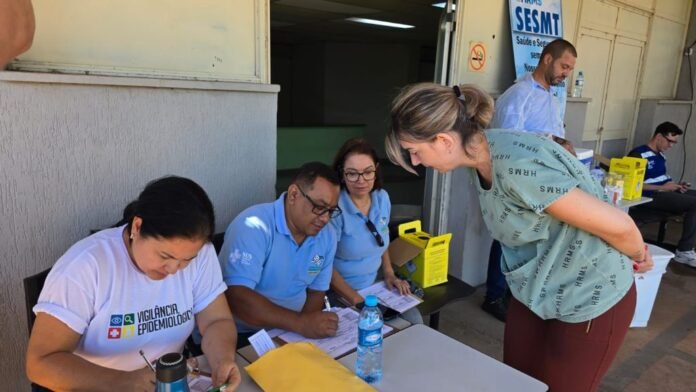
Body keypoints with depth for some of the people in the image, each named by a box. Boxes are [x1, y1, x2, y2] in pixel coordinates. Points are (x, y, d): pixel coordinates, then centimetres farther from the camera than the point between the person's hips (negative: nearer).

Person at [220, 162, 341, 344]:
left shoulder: (327, 235, -1)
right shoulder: (255, 226, -20)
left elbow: (316, 292, 8)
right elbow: (235, 296, -27)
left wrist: (308, 326, -11)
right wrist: (300, 324, -31)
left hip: (292, 333, 5)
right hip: (241, 335, -5)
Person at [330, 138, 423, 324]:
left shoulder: (382, 198, -1)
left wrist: (389, 273, 5)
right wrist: (357, 301, -22)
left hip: (375, 286, 6)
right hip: (340, 293, -6)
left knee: (414, 321, -7)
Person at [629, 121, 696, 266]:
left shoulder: (660, 155, 17)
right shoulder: (638, 154, -11)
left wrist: (676, 185, 5)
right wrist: (662, 188, -19)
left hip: (665, 191, 9)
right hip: (651, 196, -9)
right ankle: (684, 252, -16)